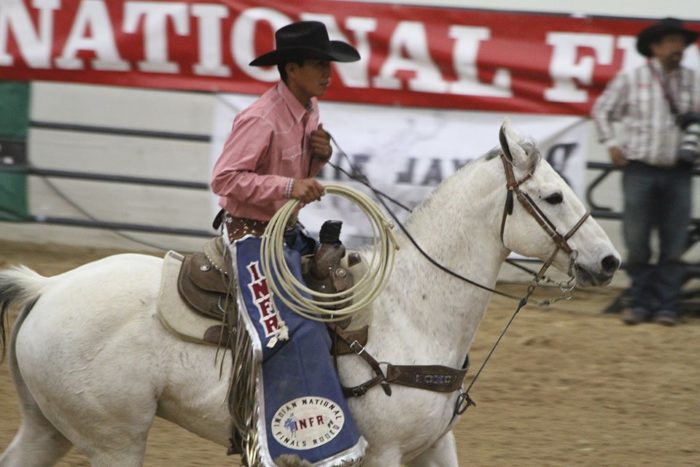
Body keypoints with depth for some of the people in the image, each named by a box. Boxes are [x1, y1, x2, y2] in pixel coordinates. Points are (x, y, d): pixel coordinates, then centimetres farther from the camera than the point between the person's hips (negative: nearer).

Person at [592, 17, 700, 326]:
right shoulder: (631, 79, 4)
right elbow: (602, 110, 12)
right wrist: (612, 144, 3)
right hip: (640, 169, -1)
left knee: (674, 245, 1)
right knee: (637, 243, -1)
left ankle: (666, 306, 7)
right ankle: (641, 303, 9)